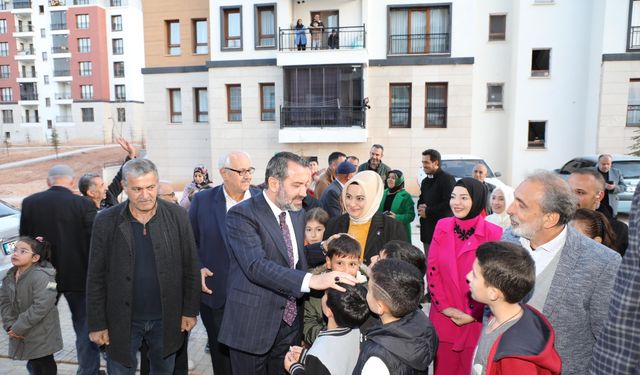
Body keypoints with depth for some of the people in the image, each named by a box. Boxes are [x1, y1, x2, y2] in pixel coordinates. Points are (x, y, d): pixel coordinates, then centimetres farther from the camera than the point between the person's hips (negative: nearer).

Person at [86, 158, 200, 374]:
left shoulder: (177, 216, -8)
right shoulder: (106, 222, -9)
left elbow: (190, 268, -2)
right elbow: (96, 278, -3)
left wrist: (190, 311, 0)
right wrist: (97, 324, -2)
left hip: (167, 319, 1)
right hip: (122, 322, -1)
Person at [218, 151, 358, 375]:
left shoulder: (298, 213, 6)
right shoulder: (242, 215, -17)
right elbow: (256, 266, -29)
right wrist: (311, 280, -37)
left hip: (290, 322, 6)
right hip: (253, 326, -6)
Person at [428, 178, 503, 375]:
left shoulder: (493, 233, -11)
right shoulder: (442, 226, -1)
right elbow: (432, 270, 0)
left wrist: (473, 314, -8)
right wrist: (444, 306, -6)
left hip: (476, 321, -2)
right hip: (444, 317, 3)